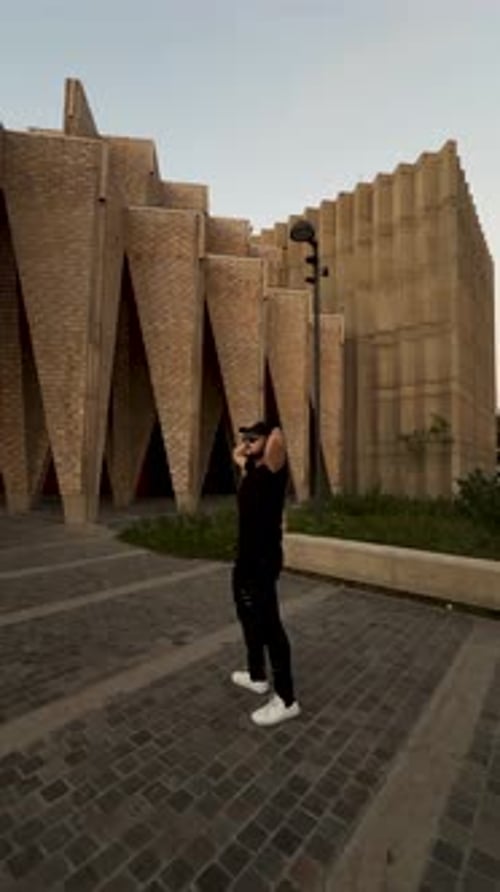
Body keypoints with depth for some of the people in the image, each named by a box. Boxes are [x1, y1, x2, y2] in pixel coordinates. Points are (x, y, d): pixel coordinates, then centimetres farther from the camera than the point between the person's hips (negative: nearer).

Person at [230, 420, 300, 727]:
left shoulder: (272, 469, -16)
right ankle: (256, 676, 40)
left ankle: (286, 700, 12)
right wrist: (247, 441, 14)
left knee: (269, 626, -2)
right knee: (250, 620, 22)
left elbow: (278, 438, -36)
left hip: (263, 560, -9)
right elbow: (236, 452, 32)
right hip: (246, 557, 9)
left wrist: (271, 436, -13)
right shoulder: (252, 468, 10)